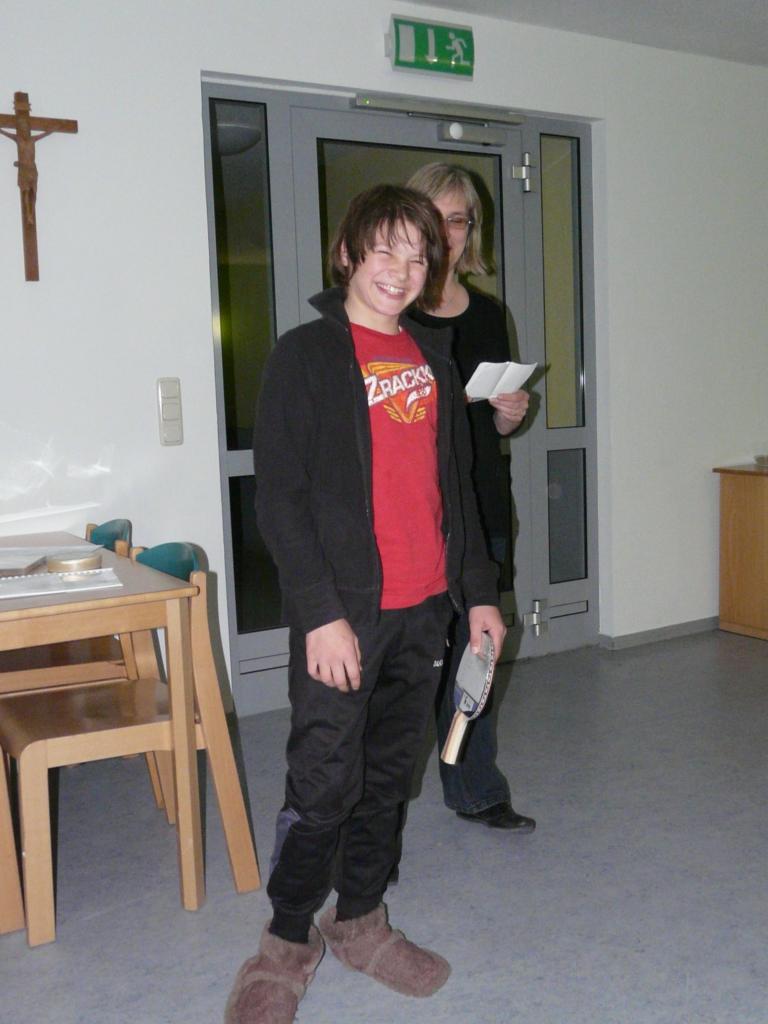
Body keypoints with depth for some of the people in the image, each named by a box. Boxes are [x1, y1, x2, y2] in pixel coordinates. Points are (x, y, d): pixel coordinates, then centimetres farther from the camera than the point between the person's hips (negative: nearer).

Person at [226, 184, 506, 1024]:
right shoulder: (306, 355, -4)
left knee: (389, 773, 14)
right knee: (324, 781, -3)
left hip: (424, 608, 6)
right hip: (343, 611, -6)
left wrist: (478, 592, 14)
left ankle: (359, 920, 32)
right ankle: (287, 941, 18)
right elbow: (279, 497, -10)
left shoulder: (433, 357, 13)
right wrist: (321, 612, -17)